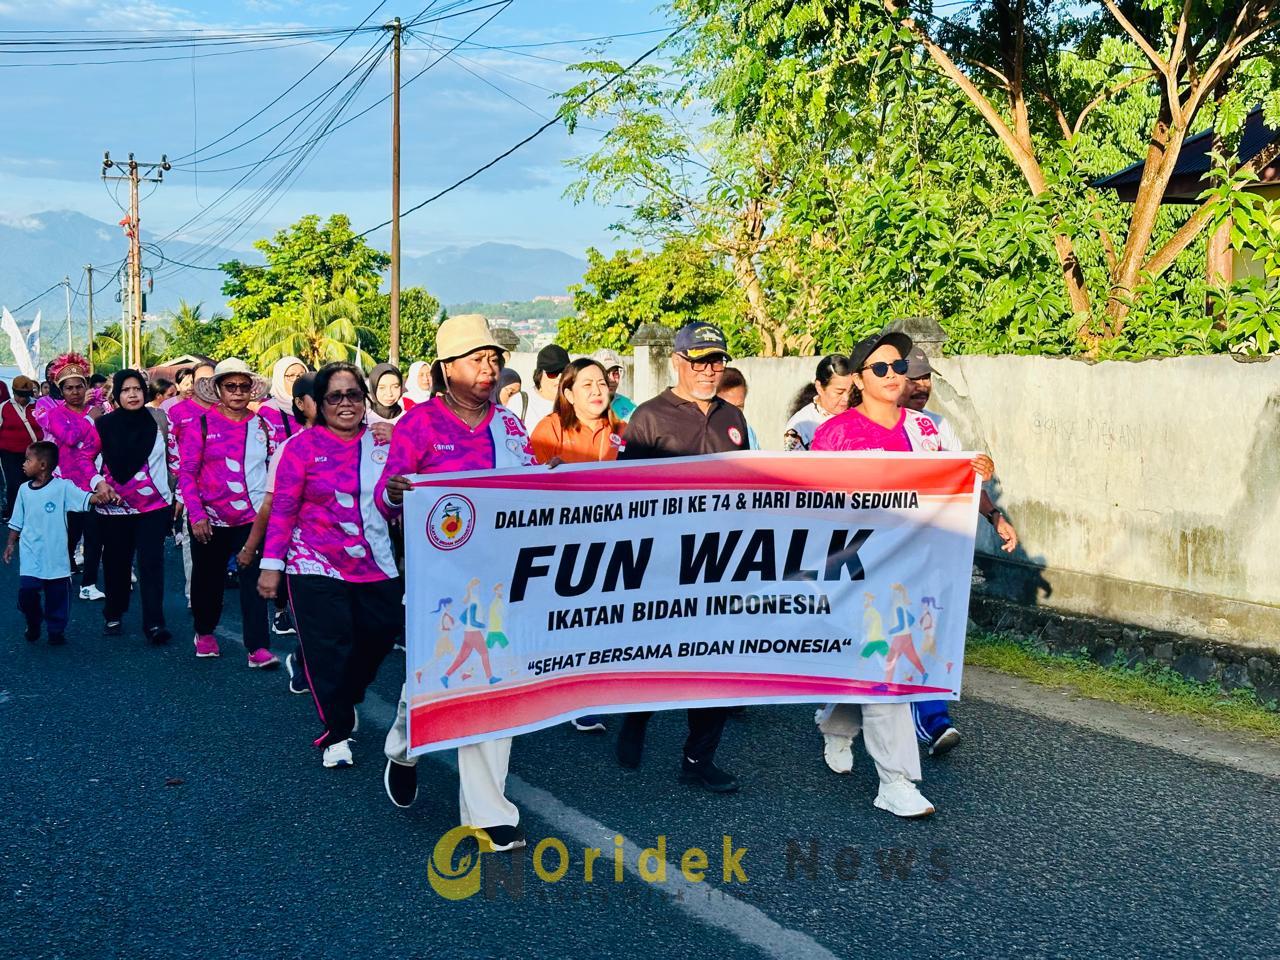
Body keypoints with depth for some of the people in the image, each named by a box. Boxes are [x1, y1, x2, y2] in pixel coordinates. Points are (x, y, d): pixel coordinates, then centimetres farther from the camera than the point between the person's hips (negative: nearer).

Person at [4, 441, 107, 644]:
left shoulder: (63, 487, -9)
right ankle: (33, 624, 19)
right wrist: (10, 544, 15)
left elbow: (88, 498, -21)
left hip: (56, 557, -2)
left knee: (57, 596, 7)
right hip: (30, 556, 2)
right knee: (26, 591, -7)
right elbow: (17, 522, 14)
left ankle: (56, 631, 26)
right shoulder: (24, 490, 4)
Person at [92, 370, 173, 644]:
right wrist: (98, 483, -10)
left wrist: (177, 491, 8)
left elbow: (174, 457, 8)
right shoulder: (104, 424, -1)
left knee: (152, 562, -8)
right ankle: (114, 615, 28)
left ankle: (154, 623, -8)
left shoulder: (158, 420, 1)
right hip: (115, 506, 1)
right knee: (116, 562, 10)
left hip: (154, 505, -1)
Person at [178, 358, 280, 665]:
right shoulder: (201, 425, -3)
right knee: (208, 578, 14)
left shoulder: (262, 425, 4)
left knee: (253, 580, -7)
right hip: (209, 519, -1)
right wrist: (196, 515, -12)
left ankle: (258, 647, -8)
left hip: (253, 516, 1)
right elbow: (186, 472, -5)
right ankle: (205, 632, 36)